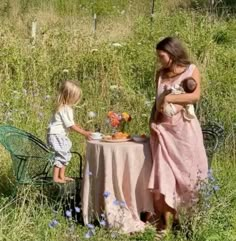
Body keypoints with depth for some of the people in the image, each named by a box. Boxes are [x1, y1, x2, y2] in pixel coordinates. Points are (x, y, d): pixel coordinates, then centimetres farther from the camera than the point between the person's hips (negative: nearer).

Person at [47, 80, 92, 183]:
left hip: (61, 135, 11)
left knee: (66, 155, 16)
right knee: (61, 155, -9)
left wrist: (84, 131, 9)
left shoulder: (66, 107, 10)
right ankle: (56, 177, -4)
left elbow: (72, 124, 15)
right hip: (56, 135, -11)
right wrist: (84, 133, -17)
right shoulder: (64, 109, -21)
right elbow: (71, 125, -21)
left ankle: (62, 176, 25)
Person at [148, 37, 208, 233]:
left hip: (184, 128, -3)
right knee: (164, 173, -2)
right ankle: (167, 219, 2)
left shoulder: (191, 70, -3)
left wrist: (169, 98, -16)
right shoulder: (160, 74, 9)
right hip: (163, 129, 3)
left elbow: (196, 96, -16)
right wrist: (152, 120, 1)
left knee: (185, 172, 5)